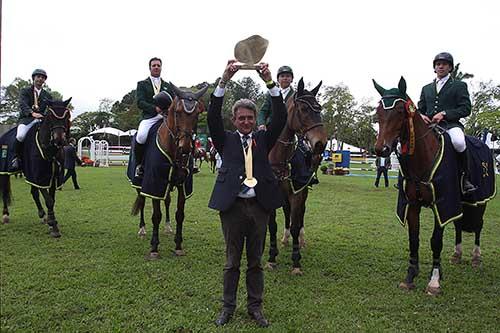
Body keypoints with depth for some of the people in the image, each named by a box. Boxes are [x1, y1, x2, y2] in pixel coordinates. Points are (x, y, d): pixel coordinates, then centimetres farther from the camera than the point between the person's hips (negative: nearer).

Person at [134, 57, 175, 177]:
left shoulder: (168, 86, 25)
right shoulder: (142, 84, 15)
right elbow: (140, 103, 0)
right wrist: (155, 108, -16)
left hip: (166, 117, 3)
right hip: (149, 117, -3)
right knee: (141, 137, -32)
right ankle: (139, 165, -10)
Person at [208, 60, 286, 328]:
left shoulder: (263, 139, 11)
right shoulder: (226, 140, 7)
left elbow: (280, 119, -3)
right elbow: (213, 117, -8)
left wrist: (270, 83, -13)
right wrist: (225, 80, -17)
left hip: (259, 206, 1)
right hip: (232, 205, -1)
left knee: (256, 261, 13)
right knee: (232, 261, 11)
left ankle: (255, 307, 27)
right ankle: (228, 307, 25)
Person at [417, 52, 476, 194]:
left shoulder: (459, 85, 12)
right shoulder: (426, 88, 24)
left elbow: (465, 109, 1)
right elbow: (420, 109, 23)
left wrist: (444, 114, -13)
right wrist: (421, 116, -2)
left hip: (451, 125, -4)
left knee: (458, 141, -38)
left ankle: (465, 178, -18)